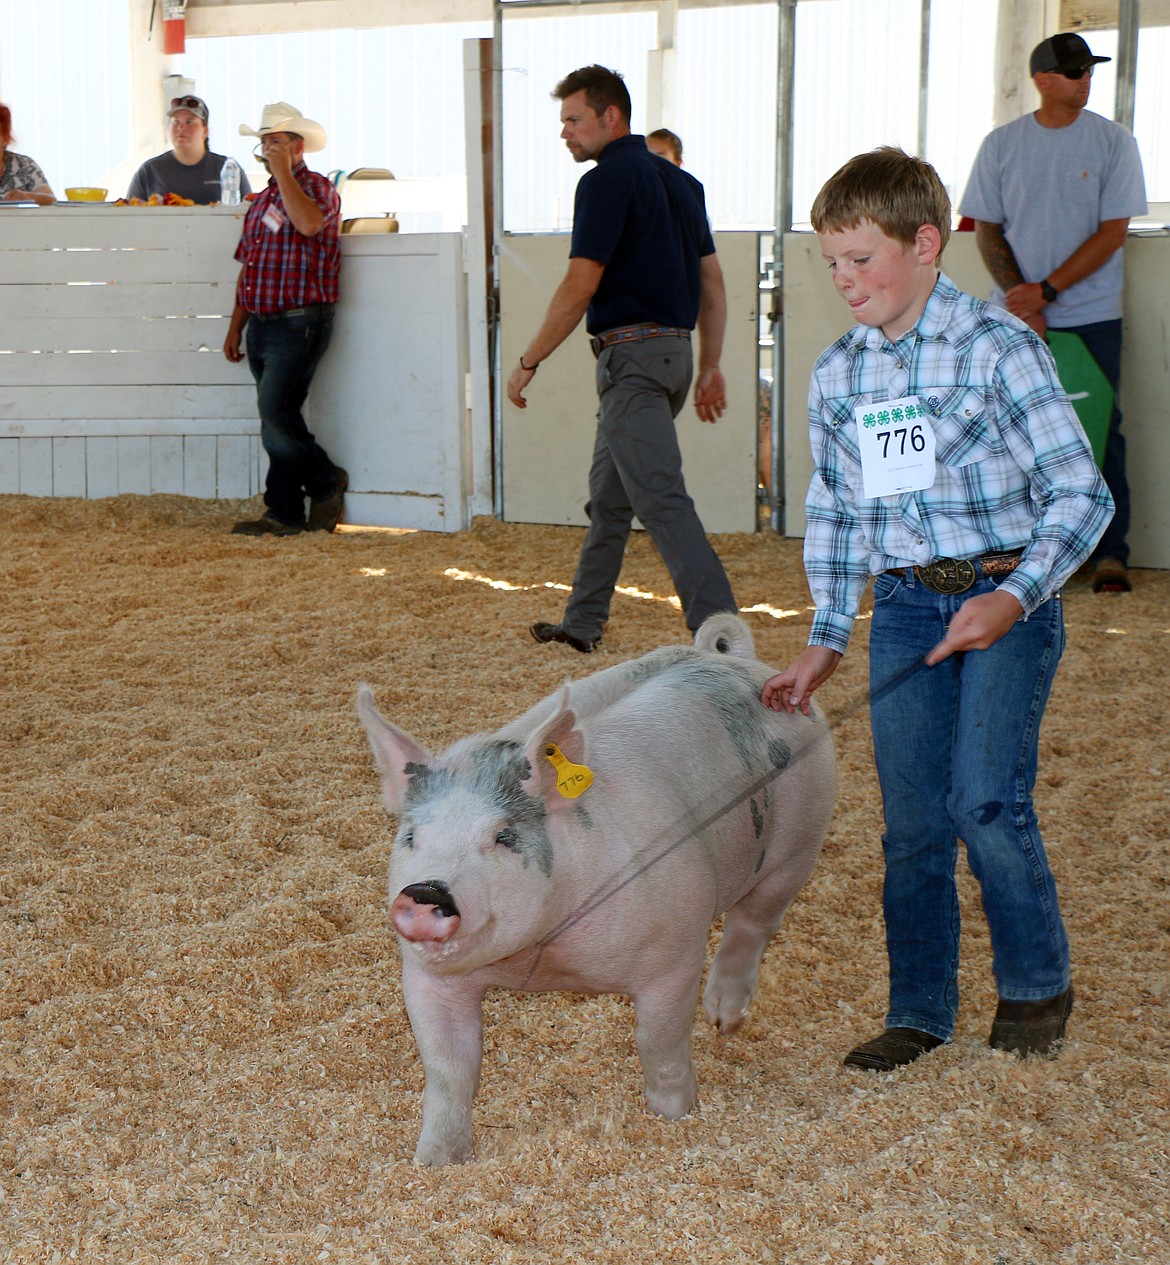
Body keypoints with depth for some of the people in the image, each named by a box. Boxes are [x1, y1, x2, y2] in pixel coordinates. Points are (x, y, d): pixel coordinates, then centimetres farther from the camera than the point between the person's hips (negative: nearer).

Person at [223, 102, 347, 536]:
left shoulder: (318, 189, -3)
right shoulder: (261, 200, 19)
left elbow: (308, 223, -28)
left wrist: (283, 172, -17)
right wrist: (236, 328, 18)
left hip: (298, 324, -8)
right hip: (262, 323, 8)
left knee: (275, 415, -15)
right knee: (277, 419, 7)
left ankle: (327, 482, 4)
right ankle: (284, 514, 10)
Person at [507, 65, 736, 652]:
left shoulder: (607, 180, -10)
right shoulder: (679, 180, 16)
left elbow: (580, 286, -16)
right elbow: (712, 283, 16)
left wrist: (528, 361, -9)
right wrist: (711, 367, 19)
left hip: (631, 355, -10)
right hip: (675, 351, 10)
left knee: (662, 499, -14)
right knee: (609, 494, 18)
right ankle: (582, 624, 26)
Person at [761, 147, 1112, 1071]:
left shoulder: (998, 348, -10)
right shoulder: (838, 374, 7)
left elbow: (1080, 494, -11)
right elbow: (836, 514, 16)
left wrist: (1016, 597, -23)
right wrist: (826, 643, 12)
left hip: (1006, 597, -5)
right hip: (906, 607, 5)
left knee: (985, 802, -14)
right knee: (912, 821, 5)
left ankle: (1038, 985, 10)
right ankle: (920, 1012, 20)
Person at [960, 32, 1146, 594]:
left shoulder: (1113, 142, 1)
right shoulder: (1001, 144, 5)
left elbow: (1112, 232, -4)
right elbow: (987, 229, 5)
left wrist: (1047, 291, -11)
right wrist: (1020, 299, -8)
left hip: (1091, 315, -1)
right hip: (1017, 317, 1)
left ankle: (1109, 552, 3)